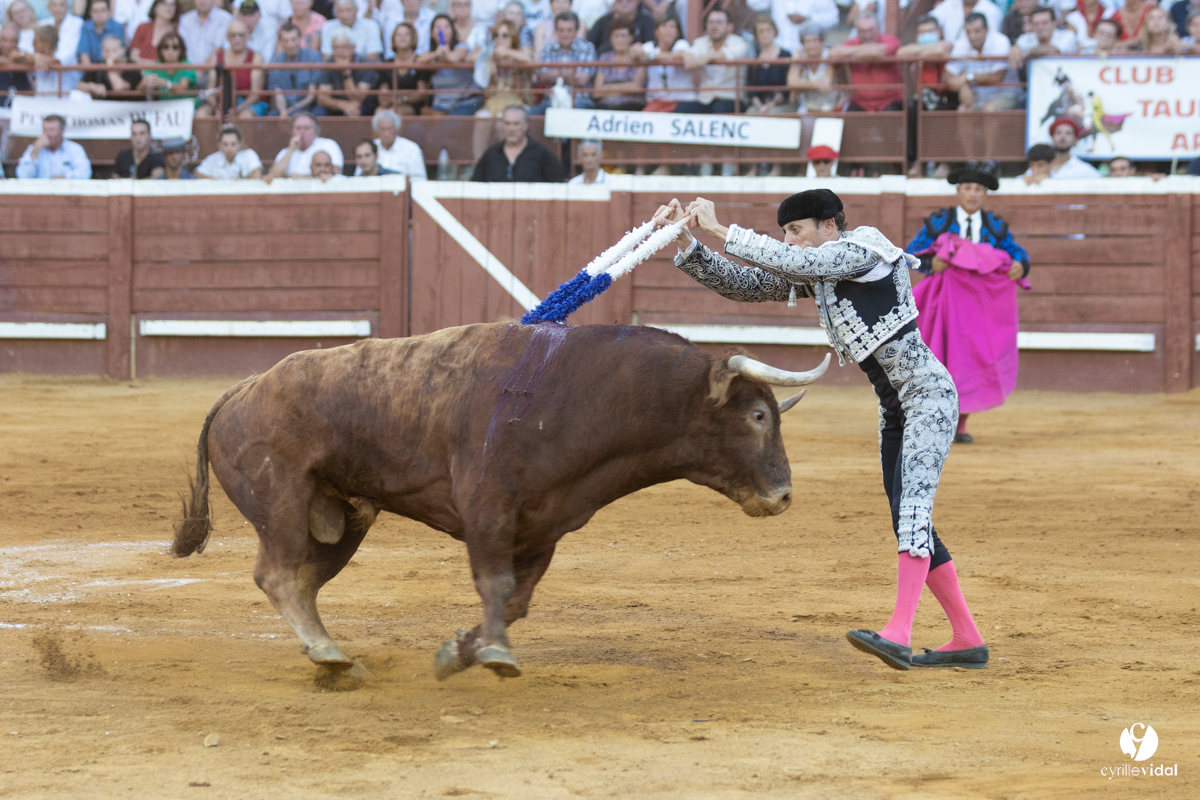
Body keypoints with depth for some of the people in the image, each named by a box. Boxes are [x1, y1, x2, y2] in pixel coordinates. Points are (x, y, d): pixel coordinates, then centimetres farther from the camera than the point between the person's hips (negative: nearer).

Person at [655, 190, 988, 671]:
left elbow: (788, 261, -25)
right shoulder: (809, 277, 11)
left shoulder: (863, 249, -13)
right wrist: (685, 241, -4)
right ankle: (967, 641, 16)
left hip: (928, 393, -10)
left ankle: (898, 636, -37)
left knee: (912, 509, -23)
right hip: (894, 409, 10)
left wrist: (718, 229, -22)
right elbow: (740, 285, 9)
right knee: (910, 528, 9)